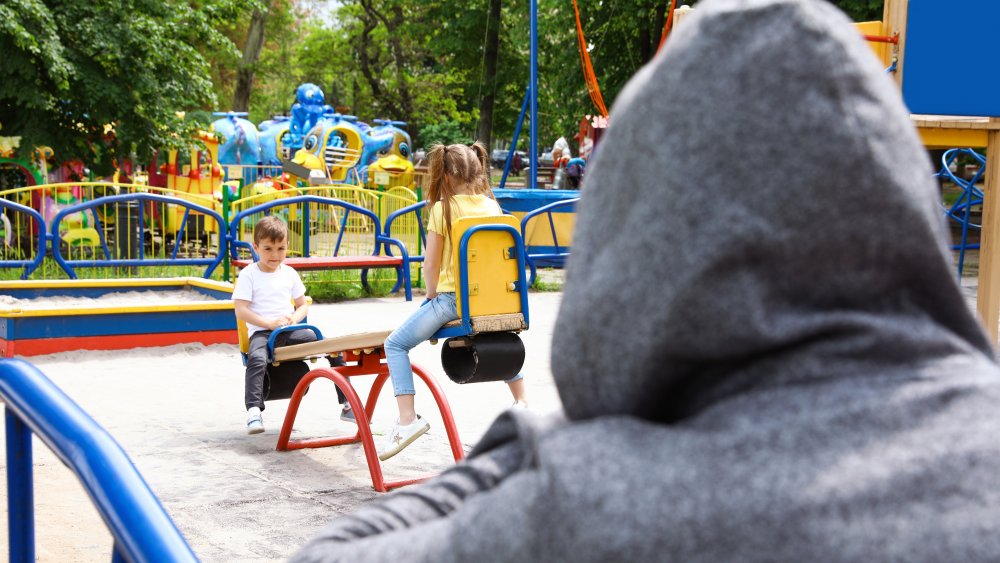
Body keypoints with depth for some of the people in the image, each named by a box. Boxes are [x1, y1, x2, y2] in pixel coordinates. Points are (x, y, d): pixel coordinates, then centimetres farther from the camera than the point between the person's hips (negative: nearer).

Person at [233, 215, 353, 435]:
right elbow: (241, 311, -7)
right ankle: (254, 411, -42)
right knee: (257, 359, -39)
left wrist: (294, 318, -5)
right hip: (261, 332, -4)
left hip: (290, 330, 4)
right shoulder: (248, 274, 0)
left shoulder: (290, 273, 14)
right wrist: (270, 323, -17)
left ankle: (347, 404, -4)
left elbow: (303, 305, 18)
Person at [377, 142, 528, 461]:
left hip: (452, 298, -5)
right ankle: (521, 402, 28)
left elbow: (431, 263, -6)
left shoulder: (442, 208, -7)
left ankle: (407, 419, -9)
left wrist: (431, 294, 10)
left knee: (396, 344, 6)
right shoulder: (492, 206, 5)